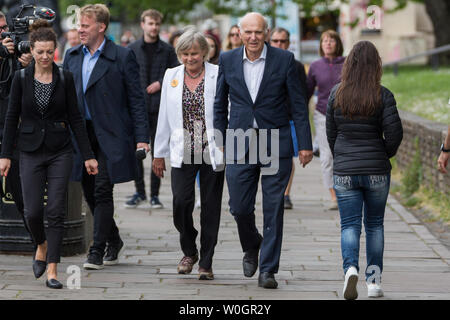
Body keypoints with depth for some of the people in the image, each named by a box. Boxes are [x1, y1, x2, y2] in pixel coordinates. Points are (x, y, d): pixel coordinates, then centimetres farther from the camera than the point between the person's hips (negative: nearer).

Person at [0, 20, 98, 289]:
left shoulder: (65, 78, -1)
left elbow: (75, 118, 1)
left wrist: (88, 155, -1)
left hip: (60, 151, 0)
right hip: (32, 152, 0)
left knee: (56, 210, -6)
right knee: (33, 211, -3)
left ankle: (52, 271, -2)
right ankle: (42, 245, 30)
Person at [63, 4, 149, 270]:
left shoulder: (122, 56, -5)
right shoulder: (72, 56, 11)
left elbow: (136, 99, -5)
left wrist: (141, 137, -10)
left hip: (110, 136, -6)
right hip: (81, 134, 6)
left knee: (102, 192, -8)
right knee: (90, 193, 10)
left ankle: (98, 250, -2)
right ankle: (114, 241, 27)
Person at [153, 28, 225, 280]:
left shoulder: (218, 75, -2)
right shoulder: (171, 76, 8)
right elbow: (164, 117, 13)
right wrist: (159, 153, 13)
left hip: (212, 154, -2)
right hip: (182, 154, 2)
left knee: (210, 208, 2)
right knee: (181, 203, -11)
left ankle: (206, 262, 14)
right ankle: (189, 252, 14)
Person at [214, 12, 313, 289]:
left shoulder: (284, 59, -3)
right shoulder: (228, 60, 4)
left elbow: (298, 104, 0)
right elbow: (220, 104, 13)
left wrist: (305, 144, -3)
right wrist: (219, 142, 11)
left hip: (276, 144, -2)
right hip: (239, 144, 2)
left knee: (274, 209, -1)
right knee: (240, 207, 2)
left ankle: (268, 270, 7)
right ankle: (251, 246, 33)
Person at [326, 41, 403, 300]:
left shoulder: (336, 94, -1)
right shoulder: (383, 96, -8)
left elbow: (331, 133, 6)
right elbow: (395, 132, -13)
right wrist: (386, 154, 7)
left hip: (345, 171, 1)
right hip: (377, 171, 0)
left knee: (350, 224, 3)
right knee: (375, 224, 14)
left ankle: (351, 267, -22)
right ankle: (374, 280, 14)